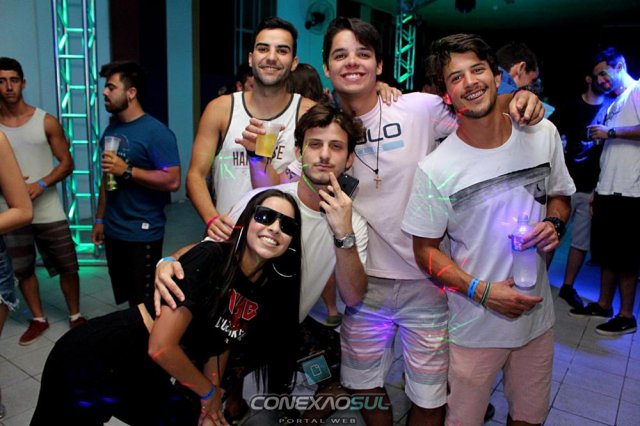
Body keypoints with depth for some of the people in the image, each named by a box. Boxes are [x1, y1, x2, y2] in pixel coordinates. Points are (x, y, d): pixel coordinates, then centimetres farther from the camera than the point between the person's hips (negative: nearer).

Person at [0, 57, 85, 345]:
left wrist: (41, 185, -17)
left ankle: (75, 316, 25)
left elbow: (67, 163, -2)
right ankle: (38, 319, 31)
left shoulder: (46, 121, -2)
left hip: (49, 211, -1)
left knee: (67, 267, 5)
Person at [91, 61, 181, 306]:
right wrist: (100, 219, 16)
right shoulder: (111, 130, 11)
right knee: (125, 301, 17)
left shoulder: (155, 132, -13)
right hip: (114, 231, 8)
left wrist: (127, 170, -21)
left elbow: (172, 181, -21)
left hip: (143, 233, -7)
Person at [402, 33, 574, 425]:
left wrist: (553, 224, -10)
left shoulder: (544, 134, -5)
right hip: (475, 325, -4)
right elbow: (426, 250, -10)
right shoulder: (435, 169, -19)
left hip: (537, 314, 4)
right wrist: (482, 290, -21)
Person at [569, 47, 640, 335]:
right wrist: (598, 190, 14)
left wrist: (609, 133, -14)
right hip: (608, 190, 8)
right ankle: (603, 305, 24)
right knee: (606, 251, 13)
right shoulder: (614, 105, 20)